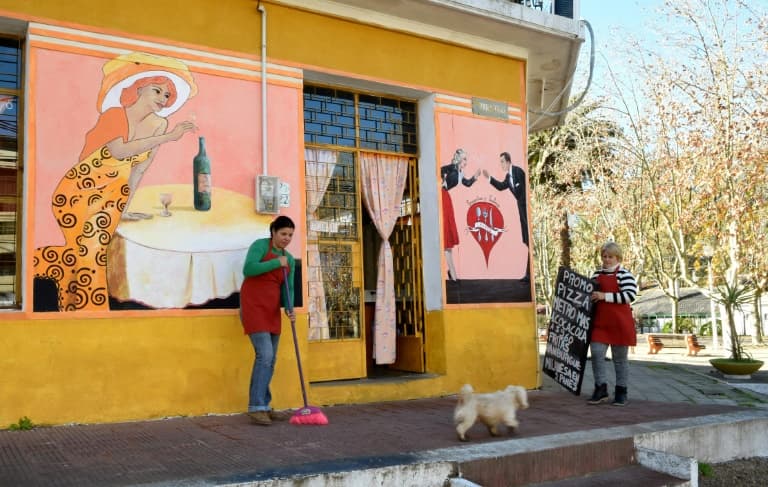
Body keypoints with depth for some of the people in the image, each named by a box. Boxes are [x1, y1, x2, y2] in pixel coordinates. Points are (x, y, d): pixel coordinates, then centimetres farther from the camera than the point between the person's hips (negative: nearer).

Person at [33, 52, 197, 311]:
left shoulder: (159, 125, -2)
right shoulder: (114, 114, -15)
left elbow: (139, 166, 3)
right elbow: (119, 151, -32)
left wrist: (126, 203, -1)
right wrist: (167, 137, -35)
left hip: (114, 192, 4)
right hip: (80, 189, -4)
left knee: (95, 250, -6)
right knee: (88, 249, -11)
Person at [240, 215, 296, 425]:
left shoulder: (290, 259, 13)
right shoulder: (260, 245, -5)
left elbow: (287, 288, 8)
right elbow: (248, 269, -21)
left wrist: (289, 308, -10)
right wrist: (277, 262, -17)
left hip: (272, 309, 7)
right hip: (253, 305, -7)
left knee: (271, 359, 8)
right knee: (264, 355, -16)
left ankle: (263, 405, 17)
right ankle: (256, 408, -13)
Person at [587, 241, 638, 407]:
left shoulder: (624, 274, -6)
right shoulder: (597, 274, 13)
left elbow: (630, 295, -19)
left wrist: (605, 296, -22)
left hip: (619, 323, -4)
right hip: (599, 322, 5)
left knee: (620, 358, 5)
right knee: (596, 354, -4)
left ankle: (621, 392, 16)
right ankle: (601, 388, 8)